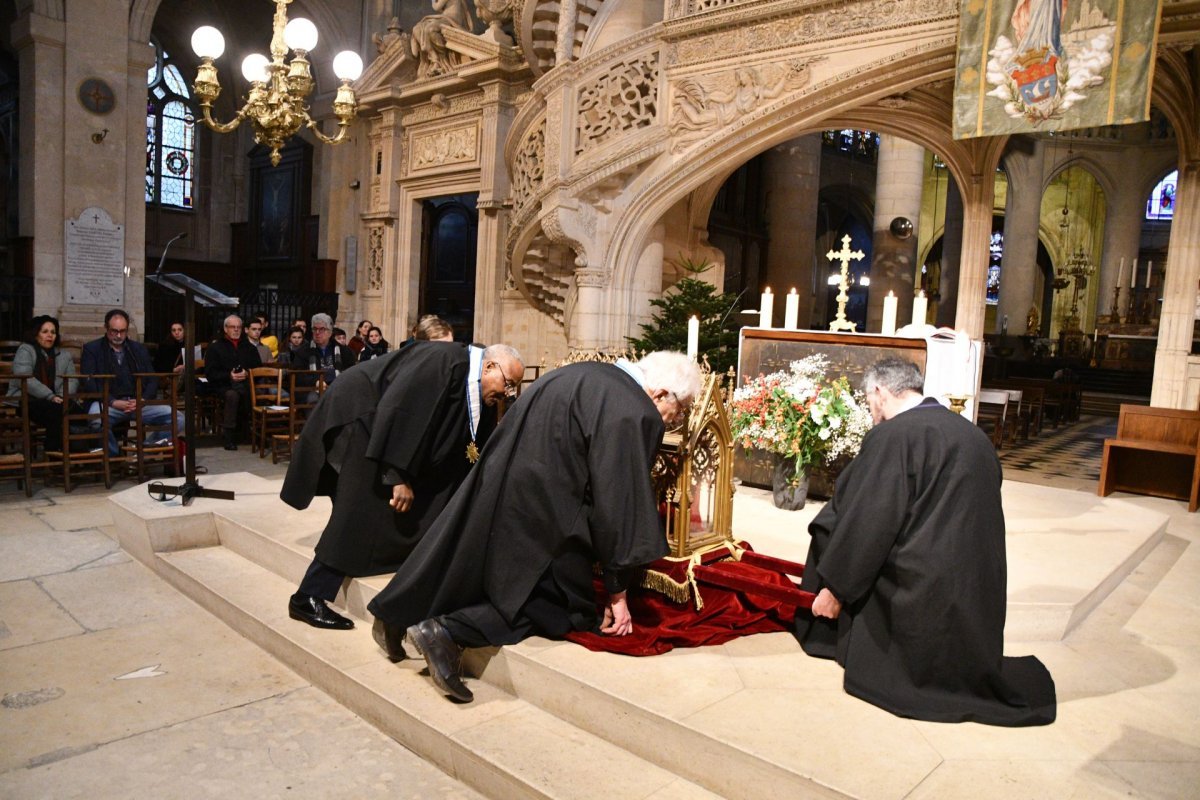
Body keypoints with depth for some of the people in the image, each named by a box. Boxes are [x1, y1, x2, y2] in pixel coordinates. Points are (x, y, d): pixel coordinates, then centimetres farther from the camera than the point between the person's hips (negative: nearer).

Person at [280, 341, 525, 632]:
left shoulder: (479, 398, 3)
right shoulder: (445, 361, -25)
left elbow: (476, 454, 9)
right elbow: (400, 411, -31)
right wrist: (399, 477, -30)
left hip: (381, 427, 10)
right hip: (357, 414, -9)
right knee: (359, 515, -12)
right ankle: (308, 598, -4)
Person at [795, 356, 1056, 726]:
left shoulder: (892, 436, -15)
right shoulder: (973, 434, 9)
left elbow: (868, 522, -16)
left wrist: (835, 587, -5)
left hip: (922, 589, -7)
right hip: (977, 593, 7)